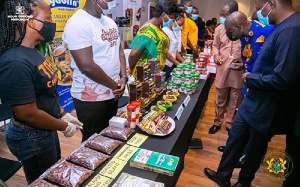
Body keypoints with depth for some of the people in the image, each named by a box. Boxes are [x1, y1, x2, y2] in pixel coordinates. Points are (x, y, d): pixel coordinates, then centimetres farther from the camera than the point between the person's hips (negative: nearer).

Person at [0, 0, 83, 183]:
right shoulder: (15, 62, -29)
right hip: (31, 138, -8)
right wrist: (64, 126, -15)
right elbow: (29, 114, -27)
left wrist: (64, 115, 10)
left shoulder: (33, 52, 0)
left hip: (46, 131, 9)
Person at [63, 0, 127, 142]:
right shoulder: (78, 23, -18)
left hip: (112, 94, 8)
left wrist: (123, 77, -4)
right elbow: (87, 66, -25)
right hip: (91, 98, -8)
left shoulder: (110, 22, 9)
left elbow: (119, 50, 13)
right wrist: (115, 85, -13)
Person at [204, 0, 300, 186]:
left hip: (265, 109, -8)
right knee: (235, 139, 17)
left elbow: (282, 79, -30)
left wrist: (250, 78, -15)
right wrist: (251, 72, 3)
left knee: (256, 148, 16)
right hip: (252, 101, 8)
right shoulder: (283, 26, 7)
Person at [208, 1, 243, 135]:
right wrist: (216, 55, -1)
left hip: (238, 70, -2)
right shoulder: (219, 28, 4)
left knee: (235, 99, 11)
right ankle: (217, 122, 30)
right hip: (222, 68, 2)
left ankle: (230, 123, 29)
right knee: (220, 98, 12)